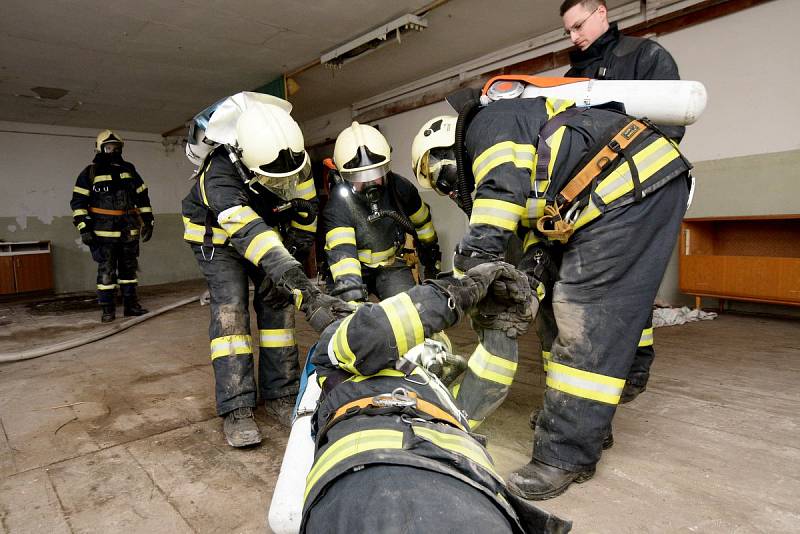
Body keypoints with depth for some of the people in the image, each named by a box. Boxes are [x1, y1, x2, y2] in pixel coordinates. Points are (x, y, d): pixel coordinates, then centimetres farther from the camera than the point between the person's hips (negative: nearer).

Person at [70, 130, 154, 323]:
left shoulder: (128, 169, 12)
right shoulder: (90, 173, 1)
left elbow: (142, 197, 16)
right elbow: (78, 202, -3)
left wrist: (148, 221, 11)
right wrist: (83, 228, -11)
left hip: (129, 231, 4)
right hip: (104, 232, -4)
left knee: (129, 267, 9)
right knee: (106, 271, -2)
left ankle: (131, 304, 18)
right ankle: (108, 309, 6)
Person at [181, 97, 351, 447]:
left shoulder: (293, 158, -25)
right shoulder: (220, 178, -41)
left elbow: (305, 209, -7)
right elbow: (252, 238, -53)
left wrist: (298, 245, -9)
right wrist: (309, 297, -62)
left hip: (266, 226, 4)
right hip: (217, 236, -4)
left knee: (278, 301, -8)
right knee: (231, 306, -18)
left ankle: (279, 395, 0)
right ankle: (236, 409, -12)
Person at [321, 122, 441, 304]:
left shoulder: (400, 188, -12)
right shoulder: (338, 204, -22)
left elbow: (421, 222, 7)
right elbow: (341, 252, -35)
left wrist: (432, 253, 20)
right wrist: (352, 296, -48)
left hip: (392, 265, 2)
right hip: (356, 267, -2)